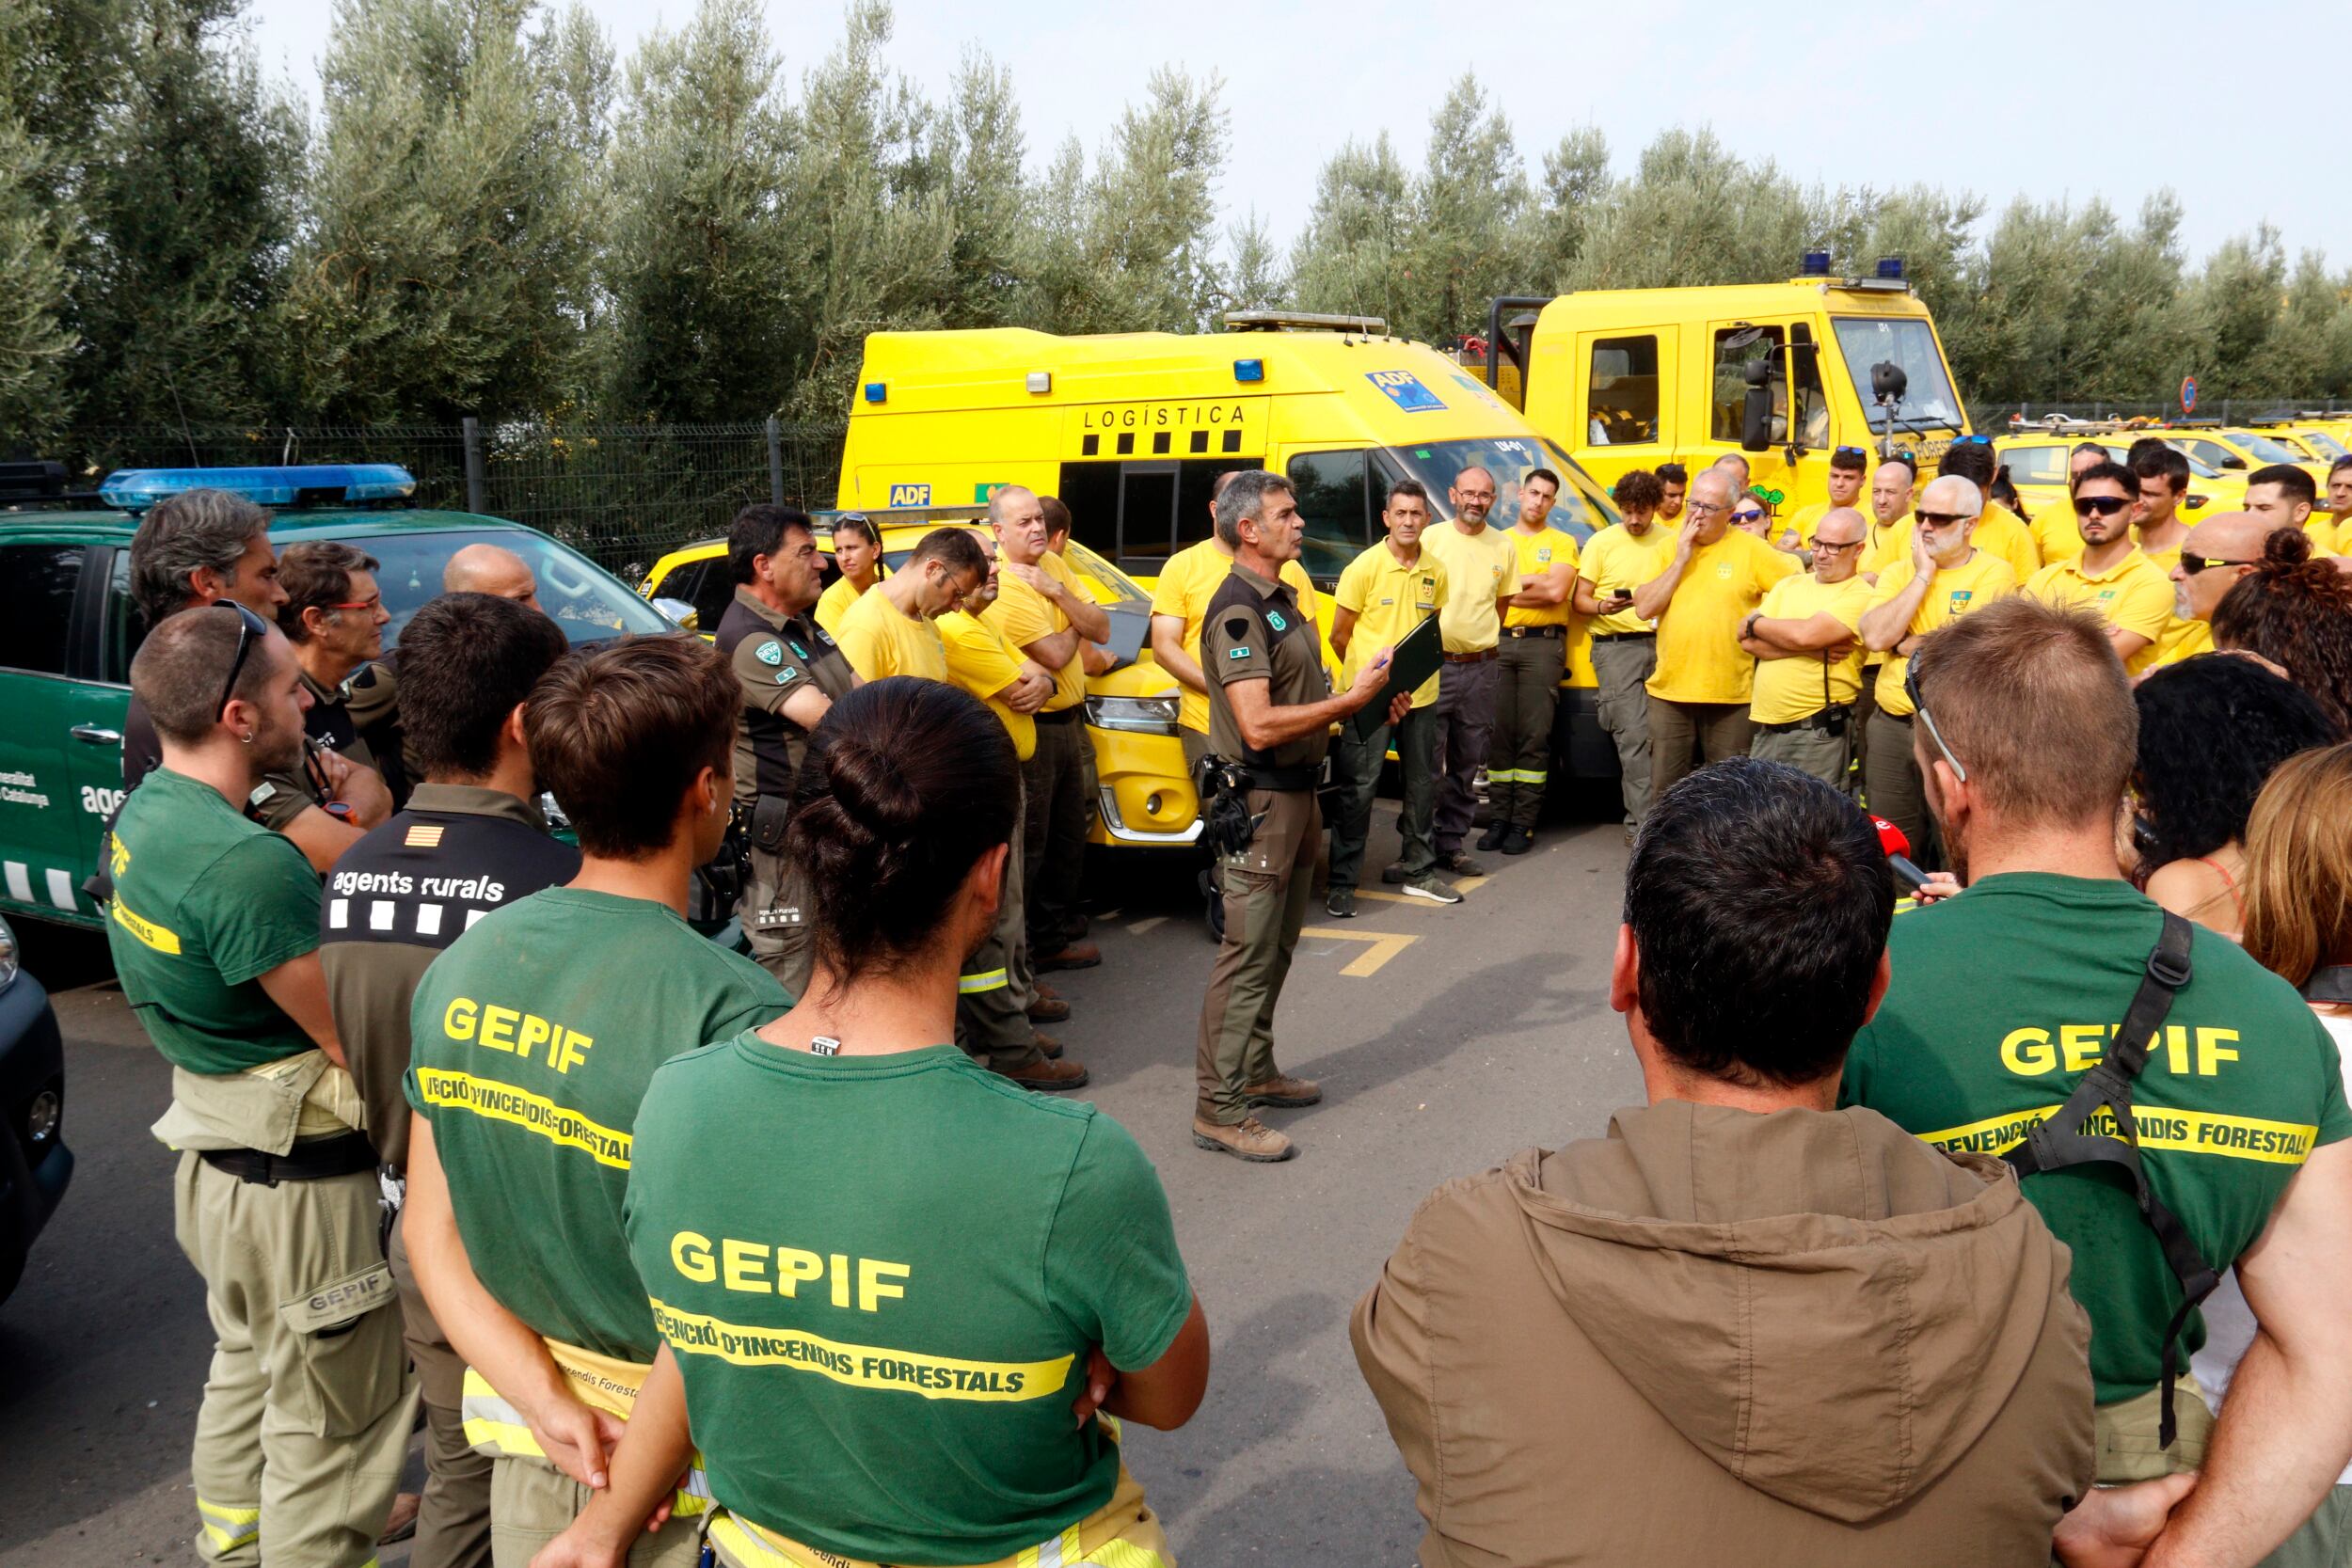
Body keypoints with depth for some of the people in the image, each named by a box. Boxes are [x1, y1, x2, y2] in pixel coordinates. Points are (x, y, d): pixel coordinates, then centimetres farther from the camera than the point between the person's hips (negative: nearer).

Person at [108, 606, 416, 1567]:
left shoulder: (144, 814, 1)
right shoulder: (249, 864, -29)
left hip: (214, 1155, 10)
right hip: (300, 1182, -10)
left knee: (246, 1370, 30)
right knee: (331, 1431, 5)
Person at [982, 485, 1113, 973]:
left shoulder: (1053, 565, 7)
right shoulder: (1001, 584, -18)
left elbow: (1101, 630, 0)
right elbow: (1054, 655, -24)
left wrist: (1056, 592, -14)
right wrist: (1074, 623, -3)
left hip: (1070, 721, 9)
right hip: (1031, 727, -9)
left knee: (1070, 836, 19)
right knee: (1029, 844, 1)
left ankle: (1058, 927, 33)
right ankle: (1035, 944, 11)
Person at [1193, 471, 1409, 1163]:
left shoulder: (1280, 600, 15)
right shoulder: (1237, 612, -18)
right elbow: (1259, 726, -26)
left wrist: (1372, 703, 6)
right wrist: (1351, 698, -21)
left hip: (1297, 792, 10)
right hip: (1259, 800, -10)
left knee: (1276, 948, 18)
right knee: (1247, 956, -7)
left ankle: (1256, 1070, 31)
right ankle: (1219, 1108, -2)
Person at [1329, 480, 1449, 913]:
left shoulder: (1436, 571, 5)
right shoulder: (1364, 568, -8)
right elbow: (1339, 636, -2)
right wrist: (1366, 676, 4)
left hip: (1420, 696, 5)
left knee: (1423, 785, 13)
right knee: (1357, 788, -2)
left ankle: (1420, 872, 27)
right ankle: (1342, 883, 5)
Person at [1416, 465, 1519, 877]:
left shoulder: (1504, 547, 7)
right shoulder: (1430, 538, -2)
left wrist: (1481, 641, 12)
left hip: (1480, 669, 4)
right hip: (1433, 664, -4)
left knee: (1467, 765, 10)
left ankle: (1450, 846, 20)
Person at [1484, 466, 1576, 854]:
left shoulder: (1561, 542, 8)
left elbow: (1557, 592, -8)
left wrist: (1510, 585, -1)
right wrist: (1535, 582, -5)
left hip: (1542, 644, -3)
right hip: (1499, 643, 3)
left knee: (1534, 737, -4)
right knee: (1499, 734, 2)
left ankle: (1524, 824, -1)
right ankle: (1499, 819, 8)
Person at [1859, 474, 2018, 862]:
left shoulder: (1994, 574, -5)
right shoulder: (1898, 573, 9)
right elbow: (1875, 636, -9)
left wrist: (1903, 644, -5)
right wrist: (1923, 576, -7)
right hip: (1891, 726, 4)